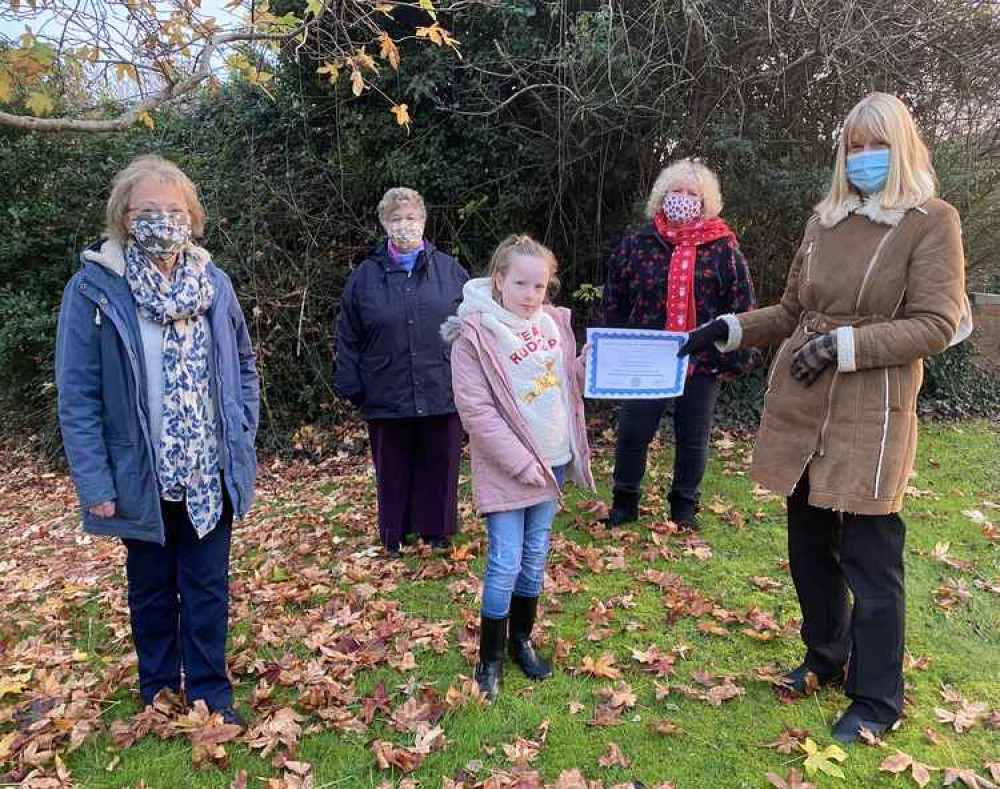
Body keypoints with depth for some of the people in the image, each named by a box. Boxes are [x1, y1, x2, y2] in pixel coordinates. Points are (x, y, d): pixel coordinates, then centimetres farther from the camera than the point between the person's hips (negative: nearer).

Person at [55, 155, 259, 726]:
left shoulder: (214, 281, -1)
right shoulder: (93, 289, -11)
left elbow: (244, 366, 8)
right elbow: (78, 395, -10)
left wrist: (243, 440, 1)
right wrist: (96, 484, -12)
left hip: (210, 473, 2)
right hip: (141, 476, -2)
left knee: (208, 587, 12)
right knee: (153, 589, 17)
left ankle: (210, 693, 29)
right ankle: (159, 695, 36)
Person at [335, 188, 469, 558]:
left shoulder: (450, 271, 5)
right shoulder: (365, 276, 5)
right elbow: (347, 338, 6)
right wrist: (351, 385, 0)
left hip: (442, 394, 0)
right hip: (386, 397, 0)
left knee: (440, 466, 9)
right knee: (393, 471, 11)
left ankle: (437, 531, 26)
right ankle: (395, 536, 26)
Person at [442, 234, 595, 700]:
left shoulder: (553, 323, 4)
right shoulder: (475, 333, -14)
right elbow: (476, 410, -18)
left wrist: (591, 363, -5)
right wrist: (522, 463, -19)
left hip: (553, 461, 6)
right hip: (506, 469, -6)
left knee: (535, 558, 16)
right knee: (505, 564, 0)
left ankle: (521, 639, 34)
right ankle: (490, 656, 19)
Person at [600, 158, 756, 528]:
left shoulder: (723, 248, 0)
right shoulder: (636, 244, 2)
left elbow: (742, 307, -1)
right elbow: (613, 302, 6)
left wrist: (734, 359, -6)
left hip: (702, 363, 0)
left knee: (693, 440, 11)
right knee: (632, 432, 3)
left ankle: (684, 505, 30)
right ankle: (624, 501, 23)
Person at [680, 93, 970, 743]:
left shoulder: (932, 221, -3)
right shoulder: (825, 221, 12)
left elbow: (937, 325, -10)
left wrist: (845, 344, -18)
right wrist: (729, 330, 4)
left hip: (870, 417, -5)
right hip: (800, 410, 5)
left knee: (870, 561, 3)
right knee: (811, 548, 16)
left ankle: (877, 701, 21)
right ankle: (825, 658, 38)